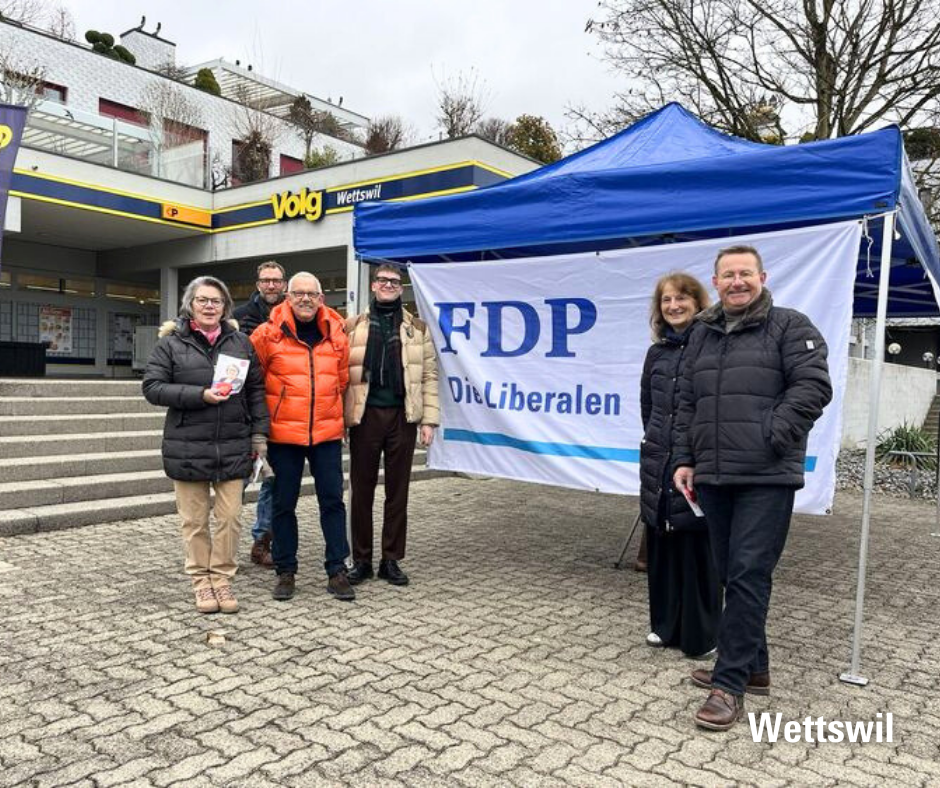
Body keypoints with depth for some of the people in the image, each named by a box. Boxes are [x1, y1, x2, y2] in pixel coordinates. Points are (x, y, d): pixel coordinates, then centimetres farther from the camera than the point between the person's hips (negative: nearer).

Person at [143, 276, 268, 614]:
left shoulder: (241, 342, 9)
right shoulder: (171, 343, 2)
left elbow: (256, 390, 10)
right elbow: (152, 387, -5)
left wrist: (259, 433, 4)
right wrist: (199, 395, -16)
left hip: (233, 446, 2)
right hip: (187, 446, -2)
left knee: (229, 517, 4)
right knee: (195, 520, 7)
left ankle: (222, 578, 20)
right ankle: (201, 581, 21)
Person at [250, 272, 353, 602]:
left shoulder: (337, 333, 3)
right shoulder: (268, 333, -5)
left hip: (327, 432, 2)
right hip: (283, 433, -2)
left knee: (332, 500, 5)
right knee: (283, 503, 8)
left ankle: (337, 571, 16)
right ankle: (285, 571, 23)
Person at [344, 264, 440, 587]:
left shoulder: (417, 328, 10)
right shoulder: (352, 327, 9)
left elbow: (429, 376, 7)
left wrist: (429, 419, -2)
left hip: (403, 416, 1)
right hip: (365, 416, 0)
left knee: (397, 491, 6)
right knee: (362, 490, 6)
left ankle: (391, 560, 18)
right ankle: (361, 559, 18)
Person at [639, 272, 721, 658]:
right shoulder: (657, 353, 11)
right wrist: (655, 441, 16)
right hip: (658, 464, 6)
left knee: (698, 549, 3)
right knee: (661, 546, 12)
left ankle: (700, 636, 18)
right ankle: (665, 624, 28)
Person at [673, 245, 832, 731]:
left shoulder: (790, 327, 2)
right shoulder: (701, 335, 17)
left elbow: (813, 387, -9)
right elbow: (686, 404, 18)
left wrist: (770, 439, -16)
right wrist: (683, 459, 10)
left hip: (767, 478, -6)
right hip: (713, 477, 6)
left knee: (748, 576, -7)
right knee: (732, 576, 12)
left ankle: (730, 682, 1)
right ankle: (753, 667, 27)